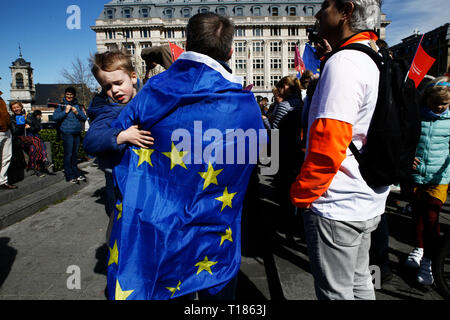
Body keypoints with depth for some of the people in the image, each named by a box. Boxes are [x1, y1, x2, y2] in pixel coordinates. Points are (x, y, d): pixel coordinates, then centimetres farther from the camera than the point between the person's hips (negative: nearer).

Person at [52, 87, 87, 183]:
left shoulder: (77, 105, 15)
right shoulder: (62, 105, 3)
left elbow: (84, 118, 9)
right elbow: (55, 117, -8)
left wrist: (77, 112, -7)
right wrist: (66, 111, -12)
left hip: (77, 133, 4)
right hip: (67, 133, -4)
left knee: (75, 154, 11)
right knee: (68, 154, -4)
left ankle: (76, 173, 20)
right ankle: (69, 176, 1)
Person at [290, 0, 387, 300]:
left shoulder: (343, 63, -18)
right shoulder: (378, 59, 9)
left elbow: (327, 144, -26)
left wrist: (301, 195, -11)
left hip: (337, 208, -9)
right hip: (368, 202, 9)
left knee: (336, 291, 8)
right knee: (359, 282, 23)